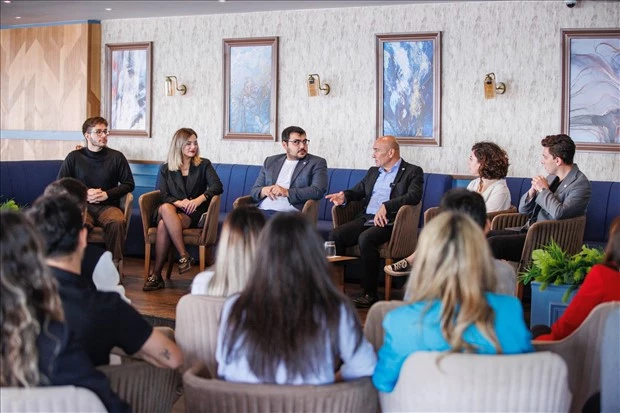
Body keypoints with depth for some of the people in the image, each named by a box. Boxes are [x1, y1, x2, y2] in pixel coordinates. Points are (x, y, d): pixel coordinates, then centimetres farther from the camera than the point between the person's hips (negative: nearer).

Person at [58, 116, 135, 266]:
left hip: (108, 205, 1)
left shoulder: (117, 157, 9)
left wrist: (107, 194, -5)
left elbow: (129, 184, 10)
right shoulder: (74, 157, 9)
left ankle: (114, 264, -25)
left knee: (118, 222, -36)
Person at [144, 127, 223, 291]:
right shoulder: (165, 169, 15)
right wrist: (178, 203, -18)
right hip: (172, 211, 2)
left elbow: (217, 186, -4)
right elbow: (162, 196, 3)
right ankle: (184, 256, -37)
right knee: (165, 208, -37)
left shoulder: (204, 165, 12)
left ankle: (156, 274, -31)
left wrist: (199, 199, -22)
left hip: (194, 215, -2)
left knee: (164, 225, -33)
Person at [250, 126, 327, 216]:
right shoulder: (270, 161, 22)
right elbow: (254, 191, 20)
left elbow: (318, 191, -6)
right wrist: (264, 191, -5)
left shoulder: (317, 163, 9)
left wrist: (287, 192, -13)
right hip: (263, 211, 4)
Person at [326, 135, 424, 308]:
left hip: (389, 222, -7)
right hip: (366, 218, 7)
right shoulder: (373, 172, 26)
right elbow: (358, 190, 27)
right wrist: (344, 196, 2)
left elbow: (414, 196, -13)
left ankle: (370, 294, -26)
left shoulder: (412, 172, 3)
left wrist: (386, 206, -25)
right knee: (335, 235, -18)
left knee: (366, 238, -35)